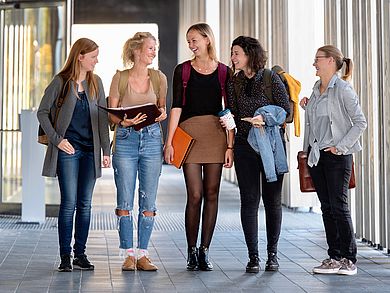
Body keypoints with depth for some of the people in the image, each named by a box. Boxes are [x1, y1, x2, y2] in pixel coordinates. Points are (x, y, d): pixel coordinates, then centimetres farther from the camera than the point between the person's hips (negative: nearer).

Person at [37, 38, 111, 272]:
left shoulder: (95, 82, 9)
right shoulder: (61, 82, -3)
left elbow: (102, 117, 10)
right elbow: (43, 112, 0)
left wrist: (106, 150, 6)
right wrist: (57, 139, -8)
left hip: (90, 150, 4)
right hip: (68, 149, -4)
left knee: (85, 204, 6)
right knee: (69, 203, -6)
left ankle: (80, 254, 13)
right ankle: (65, 256, 2)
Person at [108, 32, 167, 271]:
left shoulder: (159, 78, 7)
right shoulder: (120, 78, 0)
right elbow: (111, 113, 2)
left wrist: (162, 114, -6)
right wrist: (124, 122, -18)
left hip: (152, 139, 2)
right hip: (126, 139, -2)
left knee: (149, 200, 3)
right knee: (125, 200, 0)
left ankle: (143, 254, 11)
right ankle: (128, 254, 9)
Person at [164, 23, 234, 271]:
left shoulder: (224, 71, 7)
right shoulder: (182, 70, 7)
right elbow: (176, 107, 1)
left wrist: (230, 145, -1)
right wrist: (169, 141, -7)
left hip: (216, 134, 1)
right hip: (189, 133, -1)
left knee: (211, 194, 3)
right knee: (195, 195, -5)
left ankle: (204, 251, 10)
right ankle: (192, 251, 6)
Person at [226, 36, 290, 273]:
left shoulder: (271, 78, -3)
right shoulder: (234, 83, 8)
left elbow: (286, 109, -6)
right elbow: (233, 115, 8)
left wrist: (266, 118, -21)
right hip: (245, 145, 3)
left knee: (272, 199, 4)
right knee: (249, 200, -2)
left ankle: (272, 254, 15)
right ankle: (253, 257, 3)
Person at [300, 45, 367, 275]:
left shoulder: (343, 89, -9)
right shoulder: (316, 89, 13)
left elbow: (360, 122, -11)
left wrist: (341, 146, -15)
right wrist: (307, 107, 7)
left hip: (337, 155, -7)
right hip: (316, 154, 7)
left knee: (339, 207, -6)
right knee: (327, 208, 9)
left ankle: (349, 260, 2)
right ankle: (335, 258, 15)